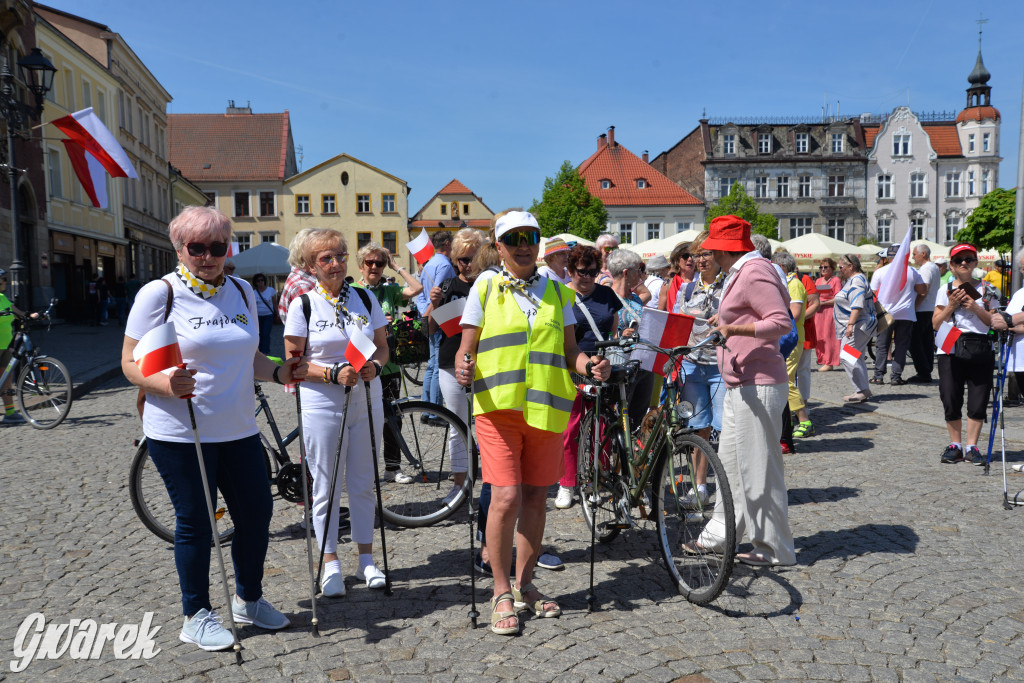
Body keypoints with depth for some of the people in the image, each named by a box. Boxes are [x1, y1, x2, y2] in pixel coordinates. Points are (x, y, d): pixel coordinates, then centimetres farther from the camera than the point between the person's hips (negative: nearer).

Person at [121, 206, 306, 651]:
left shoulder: (242, 292, 9)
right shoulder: (160, 293, -7)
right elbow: (130, 363, -8)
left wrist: (279, 372, 0)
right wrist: (165, 383, -28)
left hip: (238, 430, 6)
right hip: (179, 433, -5)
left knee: (257, 513, 9)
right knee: (195, 523, 4)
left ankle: (249, 600, 32)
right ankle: (196, 617, 24)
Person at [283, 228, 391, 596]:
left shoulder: (366, 299, 5)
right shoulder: (303, 305, -4)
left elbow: (383, 345, 11)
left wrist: (374, 365, -11)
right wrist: (334, 373, -19)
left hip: (366, 400, 3)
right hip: (322, 404, -3)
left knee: (363, 483, 10)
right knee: (325, 486, 4)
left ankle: (366, 559, 24)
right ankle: (330, 564, 18)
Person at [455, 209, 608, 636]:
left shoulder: (557, 293, 12)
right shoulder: (484, 289, 5)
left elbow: (569, 351, 12)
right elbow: (467, 349, 4)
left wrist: (589, 365, -8)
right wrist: (464, 368, -18)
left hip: (547, 408, 3)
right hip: (498, 407, -3)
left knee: (535, 498, 9)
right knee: (506, 498, -9)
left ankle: (524, 585, 26)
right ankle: (501, 592, 9)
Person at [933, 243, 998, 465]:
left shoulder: (987, 290, 7)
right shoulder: (945, 290, 7)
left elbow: (994, 322, 4)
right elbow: (936, 324, 4)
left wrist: (976, 308, -9)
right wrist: (951, 306, -9)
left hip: (980, 349, 0)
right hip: (950, 349, 0)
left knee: (978, 401, 0)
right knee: (951, 401, 2)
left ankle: (971, 446, 14)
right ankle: (955, 445, 16)